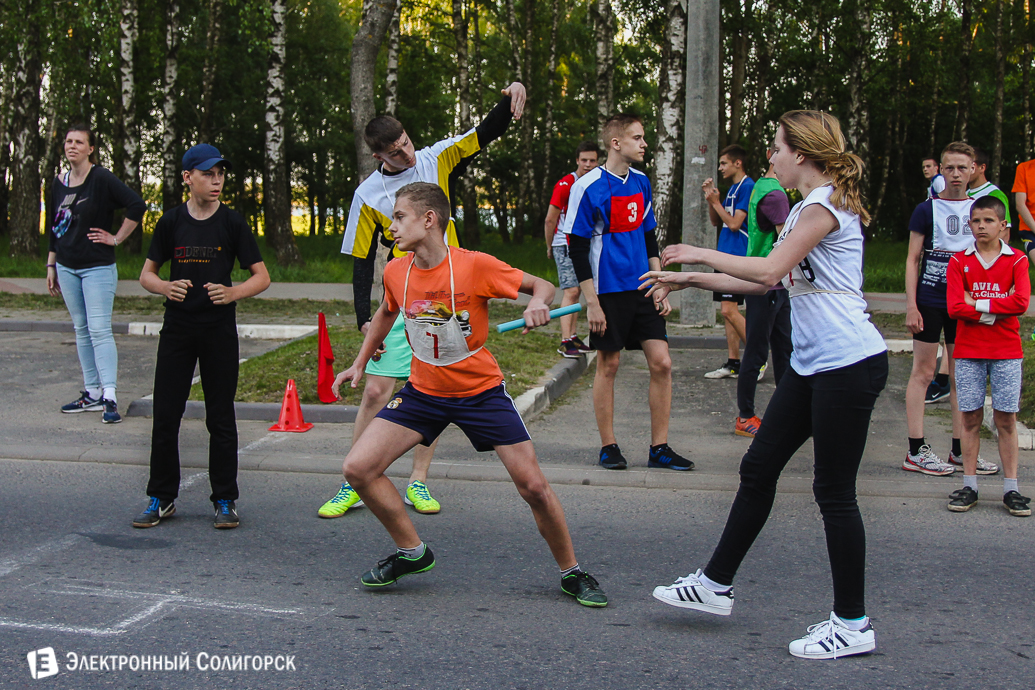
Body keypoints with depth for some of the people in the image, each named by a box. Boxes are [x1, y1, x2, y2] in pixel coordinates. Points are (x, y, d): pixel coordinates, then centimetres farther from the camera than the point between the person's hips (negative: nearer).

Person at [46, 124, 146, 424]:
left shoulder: (102, 179, -10)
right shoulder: (58, 183, 9)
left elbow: (137, 205, -18)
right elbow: (53, 227, 16)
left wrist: (117, 238, -13)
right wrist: (51, 266, 14)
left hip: (98, 267, -6)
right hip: (67, 268, 7)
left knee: (99, 330, -12)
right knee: (81, 330, 10)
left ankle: (110, 397, -13)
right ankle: (92, 393, 17)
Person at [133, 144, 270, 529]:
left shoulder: (232, 223, 0)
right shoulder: (171, 222, 4)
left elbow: (262, 277, 0)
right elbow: (147, 274, 10)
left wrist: (232, 293, -19)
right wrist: (165, 288, -13)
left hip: (220, 331, -1)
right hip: (177, 330, 2)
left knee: (221, 418, 4)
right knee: (165, 415, 3)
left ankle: (225, 501, 13)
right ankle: (161, 498, 16)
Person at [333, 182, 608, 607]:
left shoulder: (475, 266, -20)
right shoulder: (395, 273, -6)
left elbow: (541, 287, -10)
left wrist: (538, 305, -32)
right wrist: (360, 362, 16)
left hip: (481, 391, -4)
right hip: (423, 391, 4)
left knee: (534, 486, -8)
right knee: (357, 469, -9)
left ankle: (571, 573, 16)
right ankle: (412, 552, 11)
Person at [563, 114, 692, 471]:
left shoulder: (641, 182, 10)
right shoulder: (588, 187, -10)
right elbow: (578, 248, -10)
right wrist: (592, 303, -13)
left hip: (642, 288, 6)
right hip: (608, 291, -6)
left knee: (661, 362, 0)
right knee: (608, 365, 2)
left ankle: (659, 448, 9)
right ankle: (608, 447, 16)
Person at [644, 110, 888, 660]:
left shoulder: (825, 204, -14)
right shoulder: (806, 207, 17)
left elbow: (768, 269, -23)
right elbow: (766, 281, 21)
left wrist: (702, 254, -10)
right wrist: (690, 280, 18)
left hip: (849, 365, -10)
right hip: (812, 365, 10)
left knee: (834, 491, -4)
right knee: (759, 467, 12)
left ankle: (852, 624, 7)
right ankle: (716, 584, 22)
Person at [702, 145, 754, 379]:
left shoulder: (748, 187, -11)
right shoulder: (732, 188, 18)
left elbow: (734, 223, -17)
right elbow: (716, 221, 22)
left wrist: (716, 202, -7)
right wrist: (710, 199, 8)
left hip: (737, 256, -10)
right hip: (725, 255, 10)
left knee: (729, 310, -14)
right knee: (728, 310, 8)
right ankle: (733, 363, 11)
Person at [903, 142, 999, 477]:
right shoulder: (927, 210, -2)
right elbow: (912, 259, -3)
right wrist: (911, 305, -11)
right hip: (930, 301, -4)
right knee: (923, 372, -2)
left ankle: (960, 450, 16)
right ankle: (916, 452, 1)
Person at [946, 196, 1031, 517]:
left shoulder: (1017, 260, 2)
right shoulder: (959, 261, 4)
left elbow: (1021, 302, -13)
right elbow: (954, 307, -7)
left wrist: (977, 303, -11)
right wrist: (994, 313, -12)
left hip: (1006, 352, -1)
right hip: (968, 351, 1)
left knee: (1006, 419, 1)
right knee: (971, 418, 3)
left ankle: (1011, 489, 6)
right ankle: (969, 486, 9)